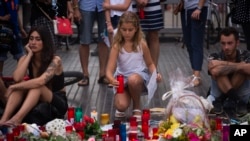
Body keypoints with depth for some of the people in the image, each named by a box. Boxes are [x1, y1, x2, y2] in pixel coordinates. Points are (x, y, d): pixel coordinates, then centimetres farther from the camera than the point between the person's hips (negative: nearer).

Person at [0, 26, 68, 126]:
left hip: (57, 103, -4)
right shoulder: (25, 59, -3)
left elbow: (41, 81, -35)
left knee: (37, 86, -34)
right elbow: (17, 78, -24)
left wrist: (12, 87, -32)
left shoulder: (55, 60, -18)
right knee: (20, 85, -25)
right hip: (34, 100, 4)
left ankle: (17, 119, -56)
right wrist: (29, 55, -19)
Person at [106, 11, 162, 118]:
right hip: (122, 79, 0)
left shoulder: (141, 44, -5)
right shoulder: (117, 46, -8)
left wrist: (155, 74, -13)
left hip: (139, 76, 0)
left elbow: (150, 64, 9)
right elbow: (109, 70, -14)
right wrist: (111, 80, -38)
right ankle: (120, 110, 16)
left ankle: (137, 108, -8)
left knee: (133, 80, -38)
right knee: (121, 105, -27)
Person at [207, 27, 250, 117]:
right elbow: (214, 71, -38)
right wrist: (236, 66, -36)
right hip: (218, 94, 0)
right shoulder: (216, 57, -16)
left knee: (242, 69, -29)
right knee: (216, 69, -28)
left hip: (240, 94, 0)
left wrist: (225, 64, -36)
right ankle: (235, 100, -21)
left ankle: (221, 100, -18)